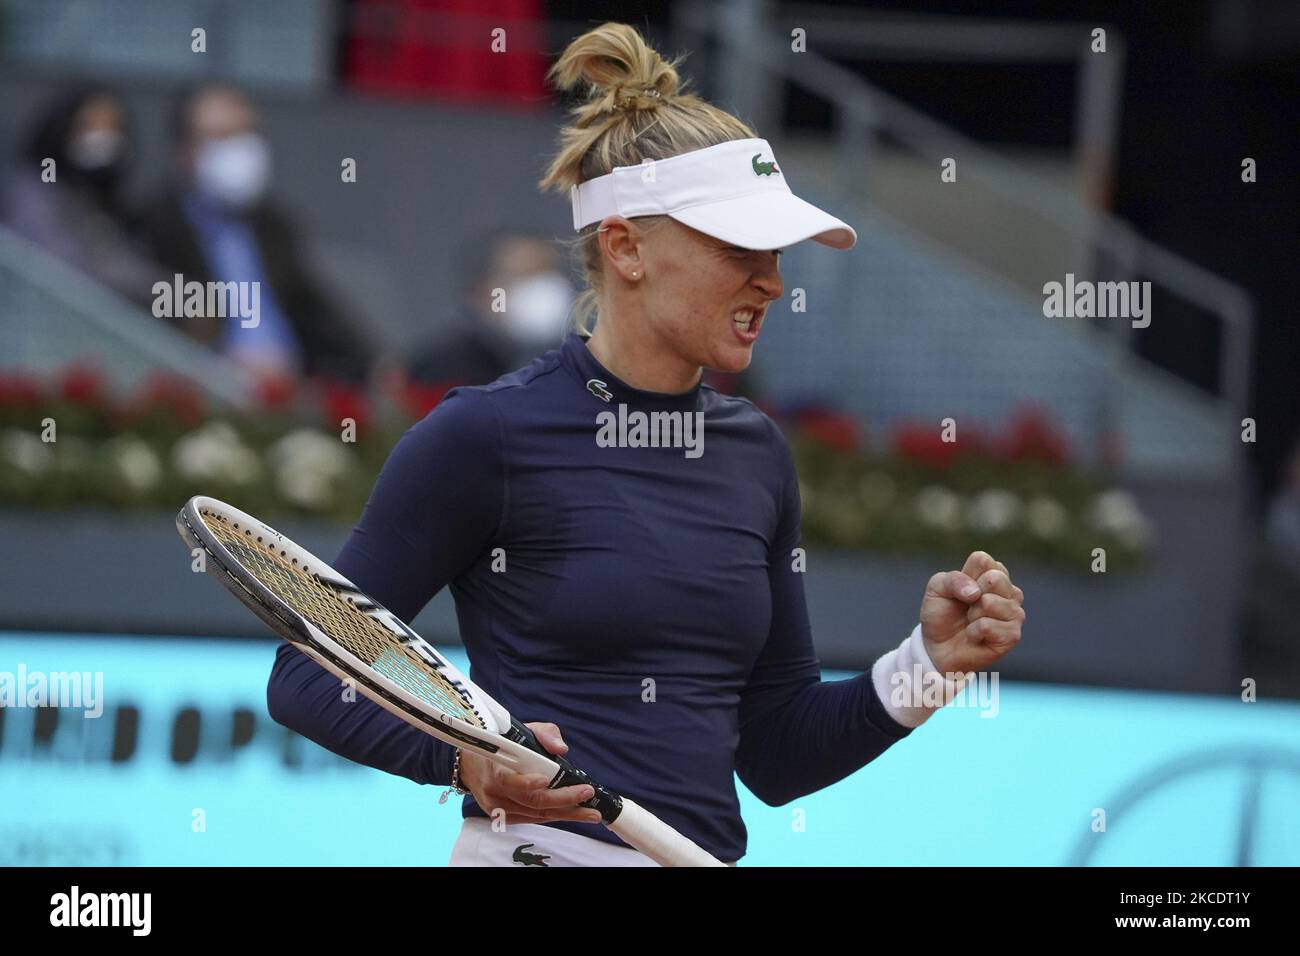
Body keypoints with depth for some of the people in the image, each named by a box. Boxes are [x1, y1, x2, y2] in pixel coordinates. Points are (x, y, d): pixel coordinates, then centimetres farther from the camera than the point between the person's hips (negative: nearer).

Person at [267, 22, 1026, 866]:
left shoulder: (758, 453, 8)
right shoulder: (485, 436, -9)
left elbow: (775, 760, 12)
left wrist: (930, 663, -2)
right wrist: (462, 757, -22)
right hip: (538, 852, -4)